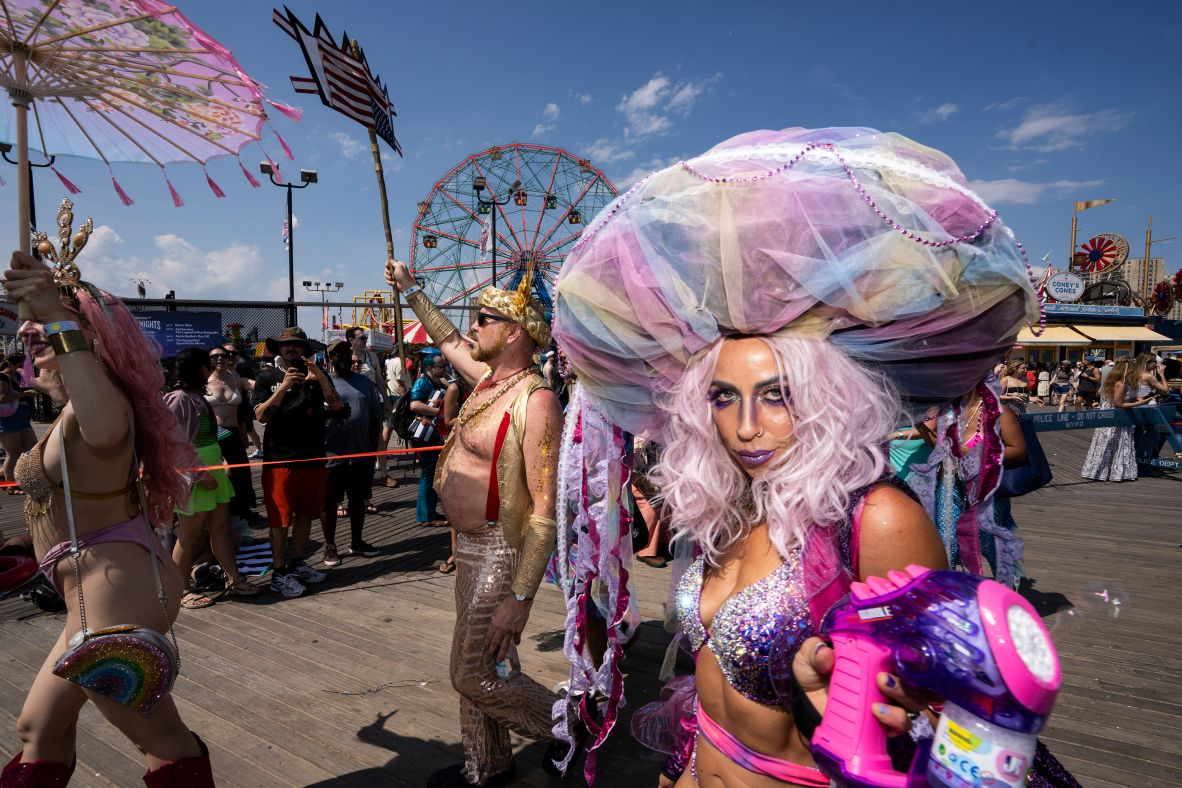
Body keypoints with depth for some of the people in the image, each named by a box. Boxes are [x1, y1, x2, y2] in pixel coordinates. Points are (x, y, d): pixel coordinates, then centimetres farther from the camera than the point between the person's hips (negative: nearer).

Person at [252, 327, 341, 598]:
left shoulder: (317, 376, 7)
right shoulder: (267, 378, 1)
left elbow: (336, 406, -7)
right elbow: (261, 416, -10)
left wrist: (321, 378, -21)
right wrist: (284, 386, -20)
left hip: (313, 458, 3)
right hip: (279, 459, -3)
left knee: (305, 514, 14)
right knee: (280, 519, 2)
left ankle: (297, 563, 29)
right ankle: (279, 573, 12)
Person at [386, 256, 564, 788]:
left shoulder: (535, 401, -23)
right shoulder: (488, 377, 4)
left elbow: (546, 509, -26)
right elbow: (447, 340, 27)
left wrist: (519, 597, -27)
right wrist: (409, 290, 32)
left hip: (501, 555, -9)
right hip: (470, 549, 9)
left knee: (474, 674, -1)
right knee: (477, 665, 19)